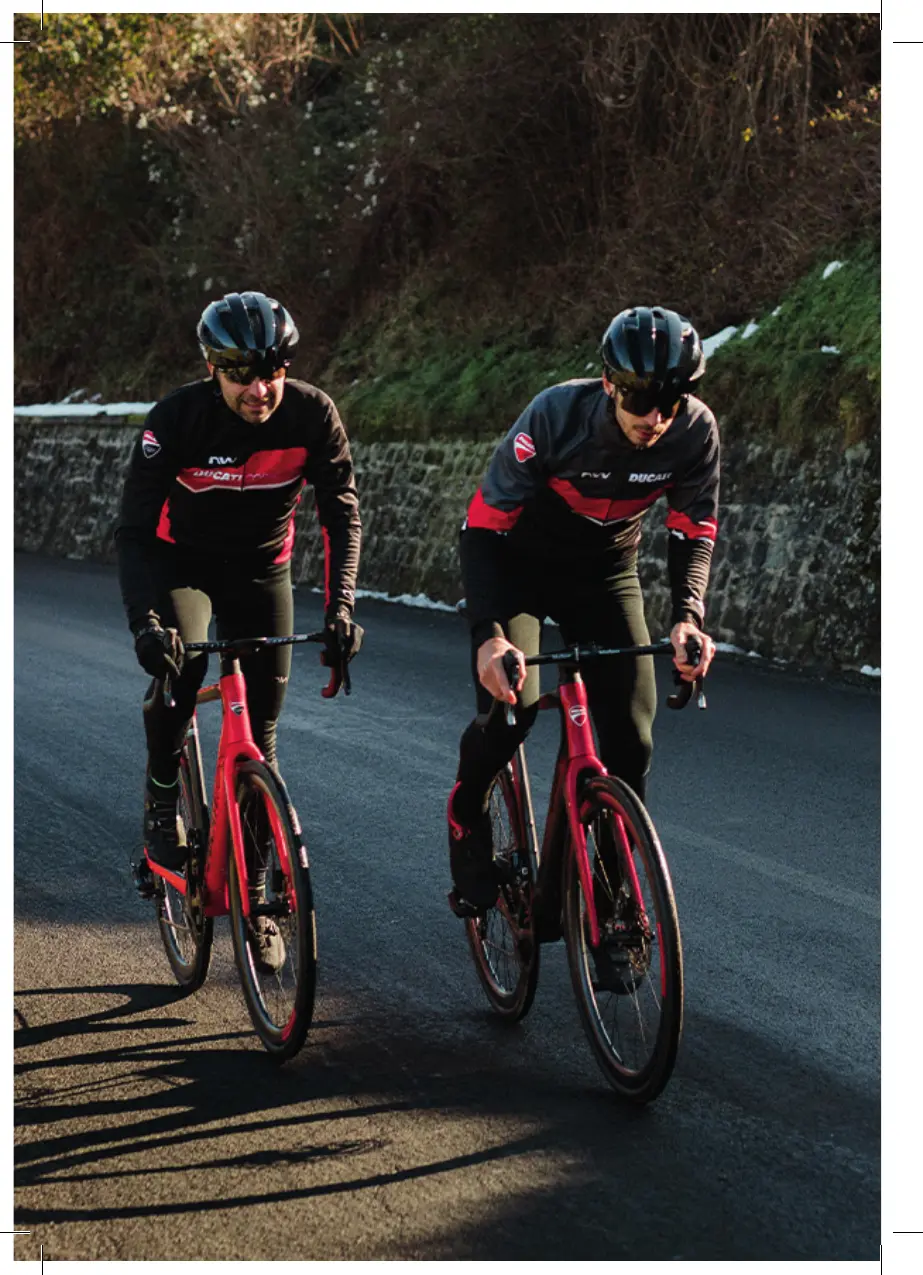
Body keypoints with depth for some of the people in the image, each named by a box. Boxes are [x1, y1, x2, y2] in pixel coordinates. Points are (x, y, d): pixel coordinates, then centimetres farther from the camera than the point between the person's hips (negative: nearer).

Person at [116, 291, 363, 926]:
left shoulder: (313, 414, -23)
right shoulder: (177, 419, -29)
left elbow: (342, 514, -17)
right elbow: (135, 530, -29)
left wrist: (341, 605, -31)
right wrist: (144, 621, -43)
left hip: (262, 567, 2)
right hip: (182, 560, -2)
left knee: (261, 728, 0)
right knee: (179, 662, -32)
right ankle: (162, 798, -5)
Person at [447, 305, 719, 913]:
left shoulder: (695, 431, -24)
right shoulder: (557, 415, -32)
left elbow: (694, 532, -10)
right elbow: (484, 525, -30)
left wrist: (688, 614, -30)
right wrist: (488, 632, -43)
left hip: (606, 571, 3)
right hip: (521, 562, -3)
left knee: (632, 735, -9)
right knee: (511, 703, -23)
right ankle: (467, 824, 7)